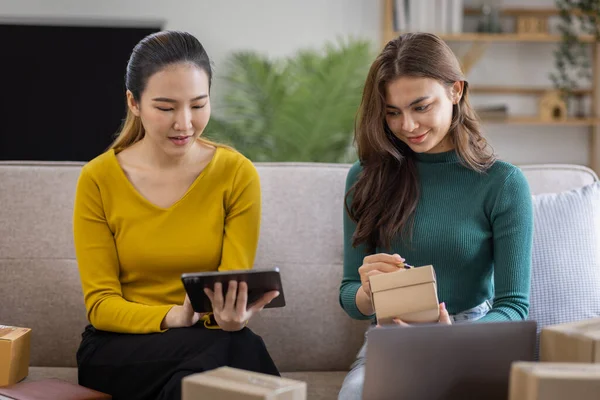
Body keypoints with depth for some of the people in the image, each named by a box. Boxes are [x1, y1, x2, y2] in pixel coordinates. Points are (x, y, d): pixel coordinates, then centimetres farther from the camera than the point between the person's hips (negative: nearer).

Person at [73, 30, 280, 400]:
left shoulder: (237, 174, -1)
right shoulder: (98, 180, -3)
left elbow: (235, 287, -5)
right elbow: (100, 303, -5)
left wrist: (231, 316, -30)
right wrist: (175, 317, -25)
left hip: (207, 344, 2)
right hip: (117, 350, -2)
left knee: (237, 341, -34)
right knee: (230, 350, -33)